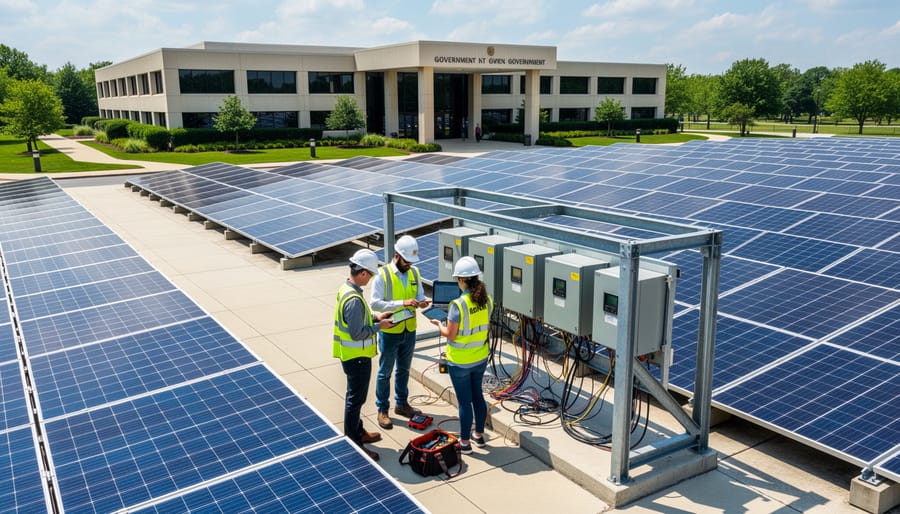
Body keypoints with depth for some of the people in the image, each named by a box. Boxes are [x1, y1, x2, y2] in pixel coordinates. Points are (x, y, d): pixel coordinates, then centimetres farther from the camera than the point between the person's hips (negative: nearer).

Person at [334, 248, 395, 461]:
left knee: (355, 397, 23)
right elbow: (357, 333, -28)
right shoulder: (354, 299, -29)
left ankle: (357, 432, 40)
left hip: (352, 355, 10)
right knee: (355, 399, 2)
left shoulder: (346, 288, 3)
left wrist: (376, 317, 7)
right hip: (357, 357, -10)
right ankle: (353, 445, 13)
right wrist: (379, 326, -16)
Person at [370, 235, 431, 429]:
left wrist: (422, 301, -16)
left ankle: (402, 404, 36)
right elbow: (375, 303, -22)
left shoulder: (415, 273, 1)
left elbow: (420, 294, 9)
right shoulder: (382, 274, -16)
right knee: (385, 372, 8)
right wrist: (402, 303, -30)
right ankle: (382, 410, 21)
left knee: (403, 370, 19)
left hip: (409, 331, 5)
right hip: (389, 332, -5)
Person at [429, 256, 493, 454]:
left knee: (464, 401, 7)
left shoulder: (458, 305, -25)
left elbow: (450, 334, -18)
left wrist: (439, 325, 2)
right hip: (480, 357, 6)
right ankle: (479, 435, 36)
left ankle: (464, 442, 22)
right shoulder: (487, 300, -6)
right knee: (477, 395, 21)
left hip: (460, 362, -6)